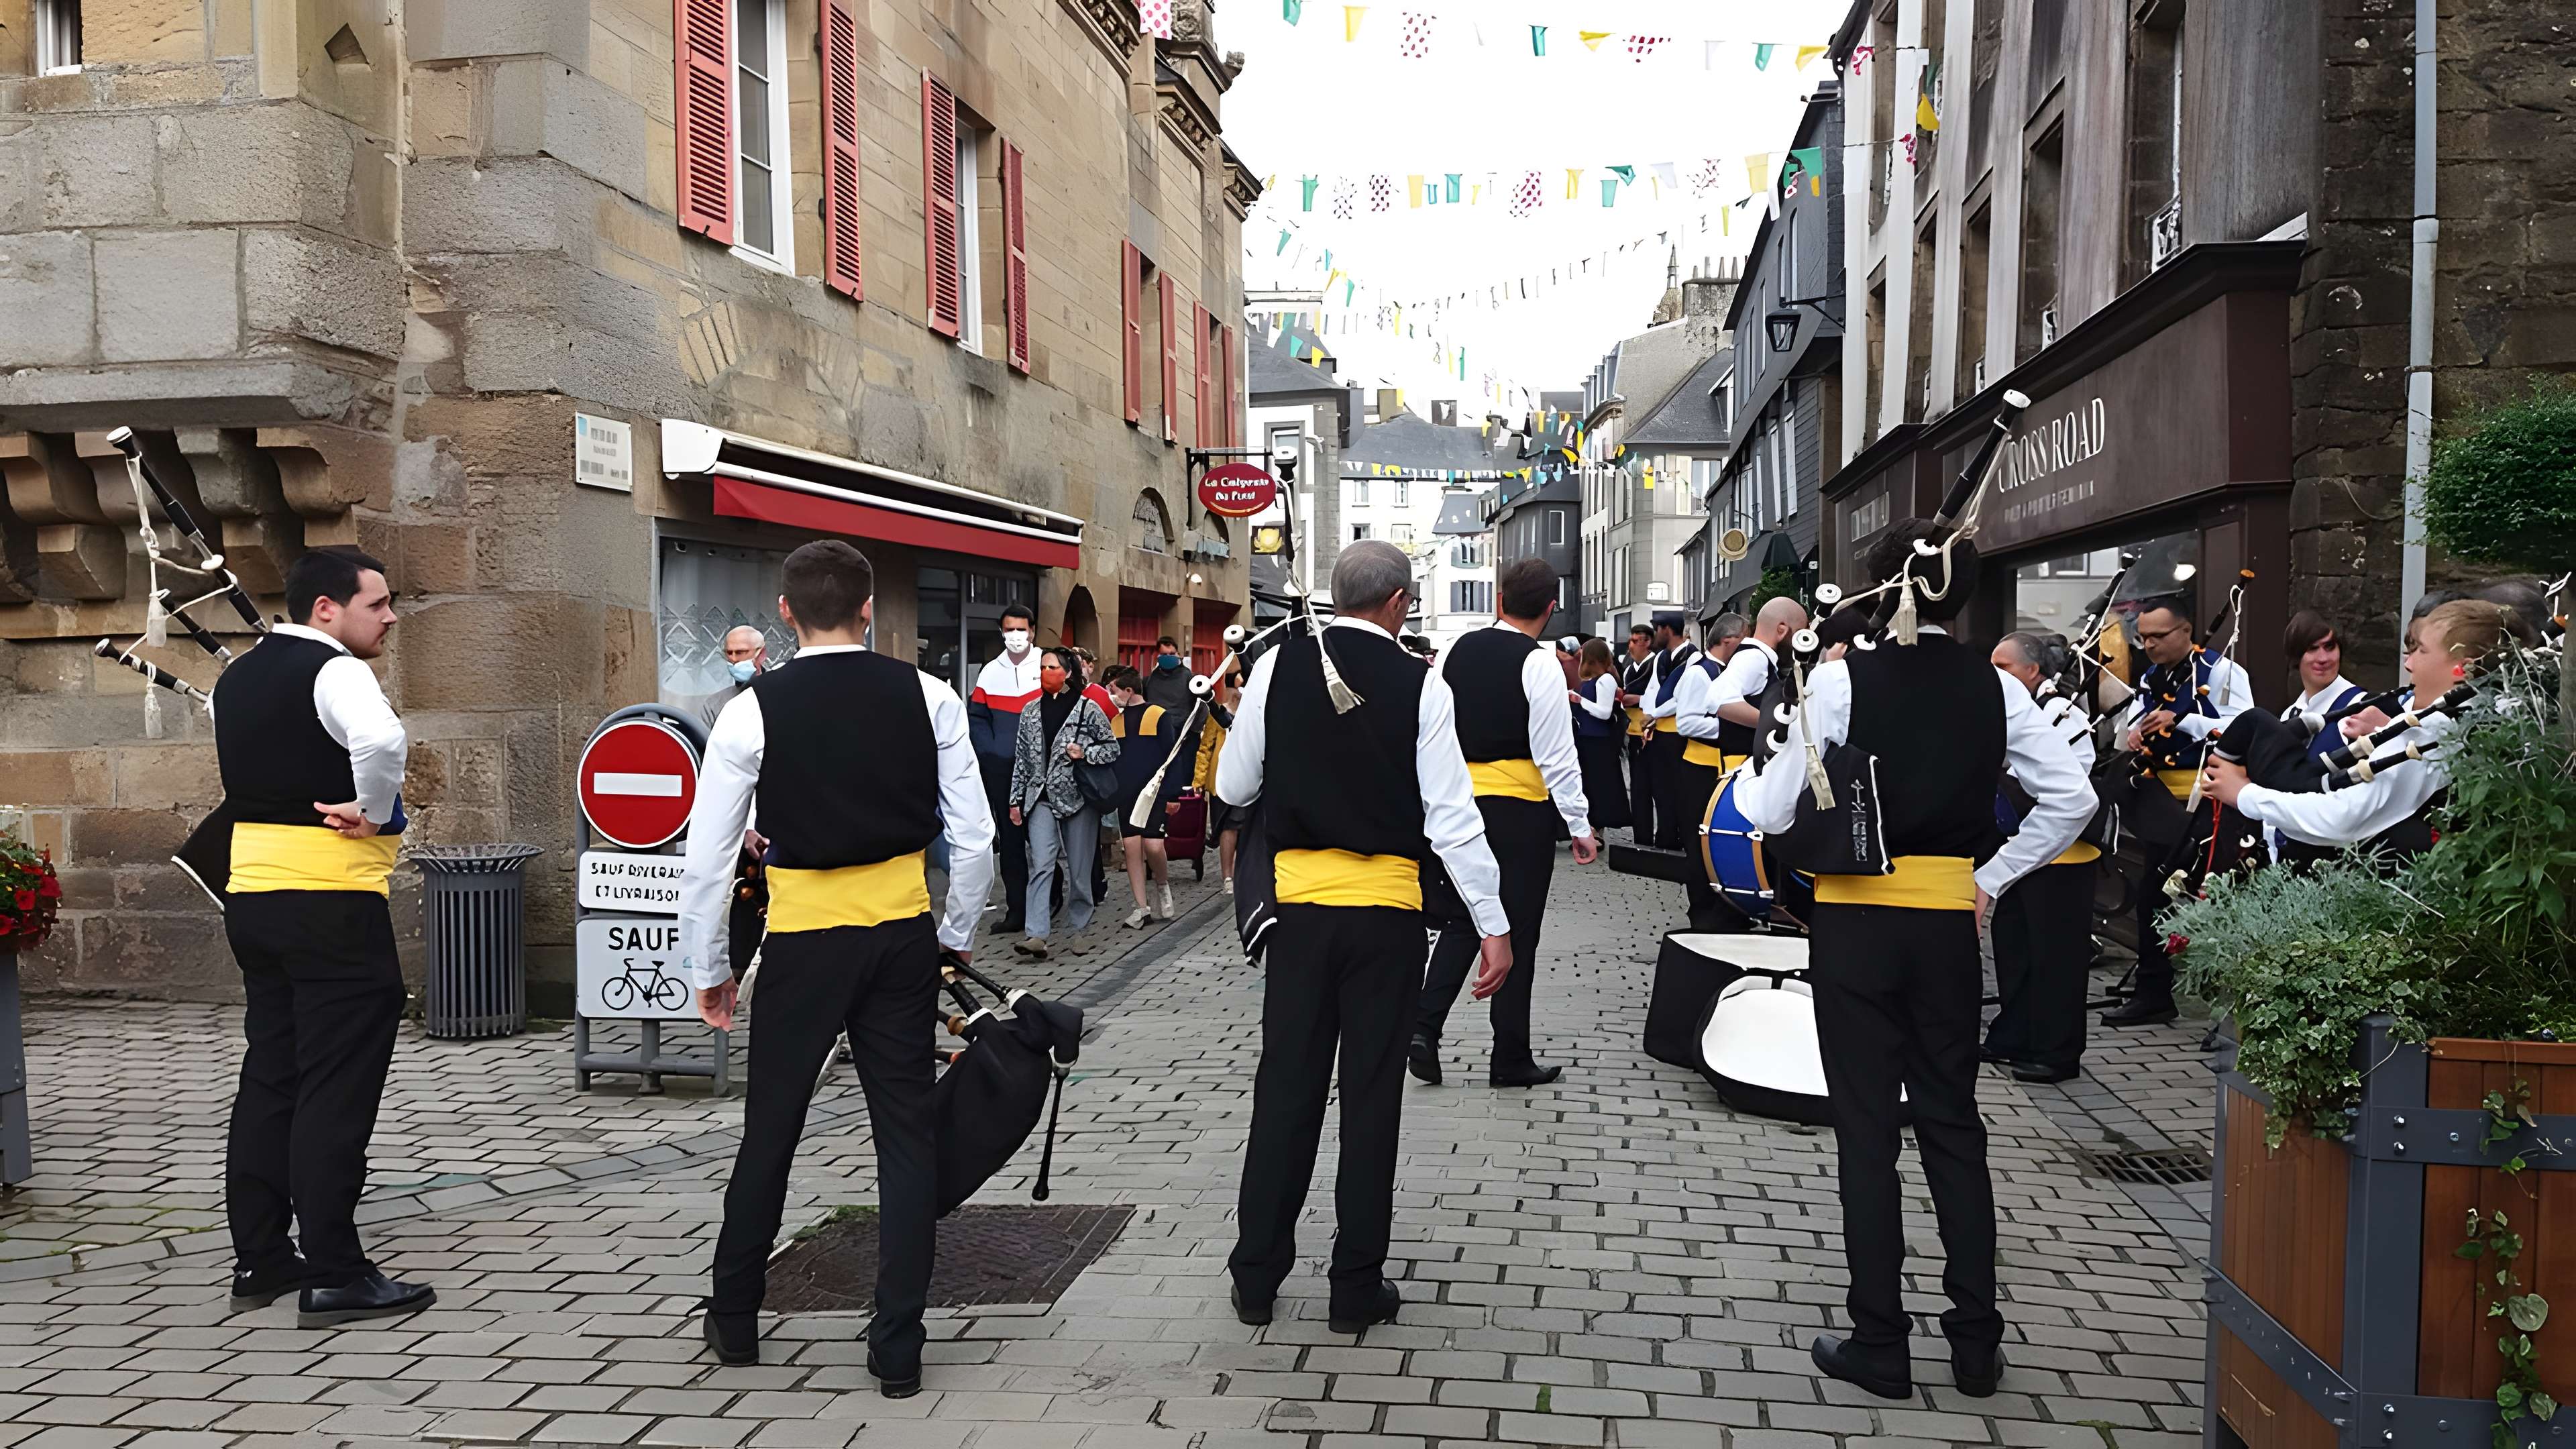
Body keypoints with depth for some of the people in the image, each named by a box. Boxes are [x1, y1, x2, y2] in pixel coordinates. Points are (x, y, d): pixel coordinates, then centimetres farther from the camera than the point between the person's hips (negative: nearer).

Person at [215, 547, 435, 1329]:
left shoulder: (236, 678, 15)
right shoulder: (334, 672, -14)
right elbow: (382, 741, -33)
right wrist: (372, 813, -17)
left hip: (253, 893, 9)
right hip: (331, 904, -9)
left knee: (269, 1076, 14)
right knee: (336, 1089, -4)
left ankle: (259, 1259, 21)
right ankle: (334, 1276, -1)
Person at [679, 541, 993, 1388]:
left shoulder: (753, 711, -6)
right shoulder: (927, 698, -2)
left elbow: (707, 857, -3)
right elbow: (974, 837, 0)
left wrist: (708, 970, 8)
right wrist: (957, 935, 14)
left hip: (803, 939, -1)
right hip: (903, 935, 1)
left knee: (770, 1130, 15)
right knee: (906, 1135, 9)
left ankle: (735, 1319, 32)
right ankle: (898, 1348, 12)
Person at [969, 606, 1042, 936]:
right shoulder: (991, 671, 10)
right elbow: (976, 717, 10)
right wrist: (991, 752, -3)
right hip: (1001, 769, 3)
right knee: (1010, 840, 6)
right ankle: (1016, 910, 11)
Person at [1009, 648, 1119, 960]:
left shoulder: (1088, 709, -1)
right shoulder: (1030, 712, 10)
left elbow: (1112, 748, 3)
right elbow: (1022, 759, 14)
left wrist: (1085, 754, -15)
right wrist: (1016, 800, 11)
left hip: (1078, 797, -2)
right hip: (1042, 797, 2)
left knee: (1079, 869, 5)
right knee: (1041, 865, -10)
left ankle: (1078, 929, 20)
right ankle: (1037, 936, -17)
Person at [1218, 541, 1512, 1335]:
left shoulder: (1279, 665, -3)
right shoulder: (1420, 685, -9)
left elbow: (1233, 788, 4)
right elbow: (1452, 817, -10)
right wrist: (1494, 925, -5)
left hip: (1300, 902, 2)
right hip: (1386, 909, -2)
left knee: (1286, 1085, 11)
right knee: (1371, 1092, 8)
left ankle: (1256, 1276, 18)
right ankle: (1357, 1287, 16)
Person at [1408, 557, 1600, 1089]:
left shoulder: (1458, 651, 3)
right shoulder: (1539, 666, -14)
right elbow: (1556, 756, -15)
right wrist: (1579, 826, -8)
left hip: (1462, 800, 5)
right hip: (1521, 809, -5)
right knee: (1517, 933, 4)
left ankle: (1424, 1024, 0)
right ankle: (1511, 1060, 12)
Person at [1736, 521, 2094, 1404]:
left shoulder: (1842, 679, -10)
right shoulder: (1994, 688, 2)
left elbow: (1773, 813, -8)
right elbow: (2070, 799, 1)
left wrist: (1743, 774, 13)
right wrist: (1992, 877, 8)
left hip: (1855, 920, -3)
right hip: (1949, 921, 4)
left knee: (1867, 1129, 5)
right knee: (1953, 1122, 14)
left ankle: (1879, 1344, 11)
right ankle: (1976, 1339, 19)